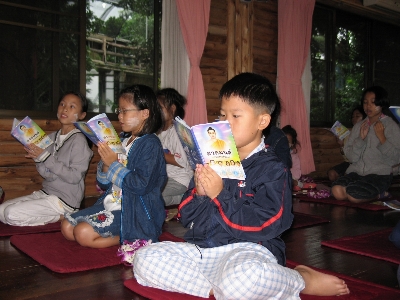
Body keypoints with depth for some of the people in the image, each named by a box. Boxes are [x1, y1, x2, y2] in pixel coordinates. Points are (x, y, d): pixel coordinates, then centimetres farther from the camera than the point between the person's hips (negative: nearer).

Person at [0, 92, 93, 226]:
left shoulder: (79, 140, -13)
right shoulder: (52, 137, 9)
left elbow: (75, 177, -19)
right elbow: (46, 173, 7)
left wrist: (46, 157, -20)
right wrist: (37, 158, -14)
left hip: (65, 200, -8)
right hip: (45, 193, 8)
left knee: (11, 214, -16)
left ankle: (61, 217, -5)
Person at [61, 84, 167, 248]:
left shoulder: (150, 144, -13)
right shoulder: (122, 141, 12)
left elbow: (141, 185, -24)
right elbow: (104, 185, 14)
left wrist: (113, 164, -17)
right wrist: (105, 163, -7)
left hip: (136, 213, -9)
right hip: (111, 204, 10)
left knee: (83, 233, -21)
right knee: (67, 227, 5)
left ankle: (129, 238, -3)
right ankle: (124, 233, 3)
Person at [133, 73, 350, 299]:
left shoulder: (272, 168, -3)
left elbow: (265, 225, -14)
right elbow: (187, 217, 12)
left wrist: (219, 195, -18)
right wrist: (199, 193, -9)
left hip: (249, 249, -5)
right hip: (202, 248, 6)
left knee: (243, 278, -40)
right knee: (145, 259, -14)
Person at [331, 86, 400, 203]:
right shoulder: (358, 126, 14)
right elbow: (351, 157, 5)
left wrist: (381, 137, -14)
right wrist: (361, 138, -7)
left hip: (379, 175, -5)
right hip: (356, 172, 5)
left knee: (352, 195, -30)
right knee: (337, 190, -25)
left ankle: (380, 195, 1)